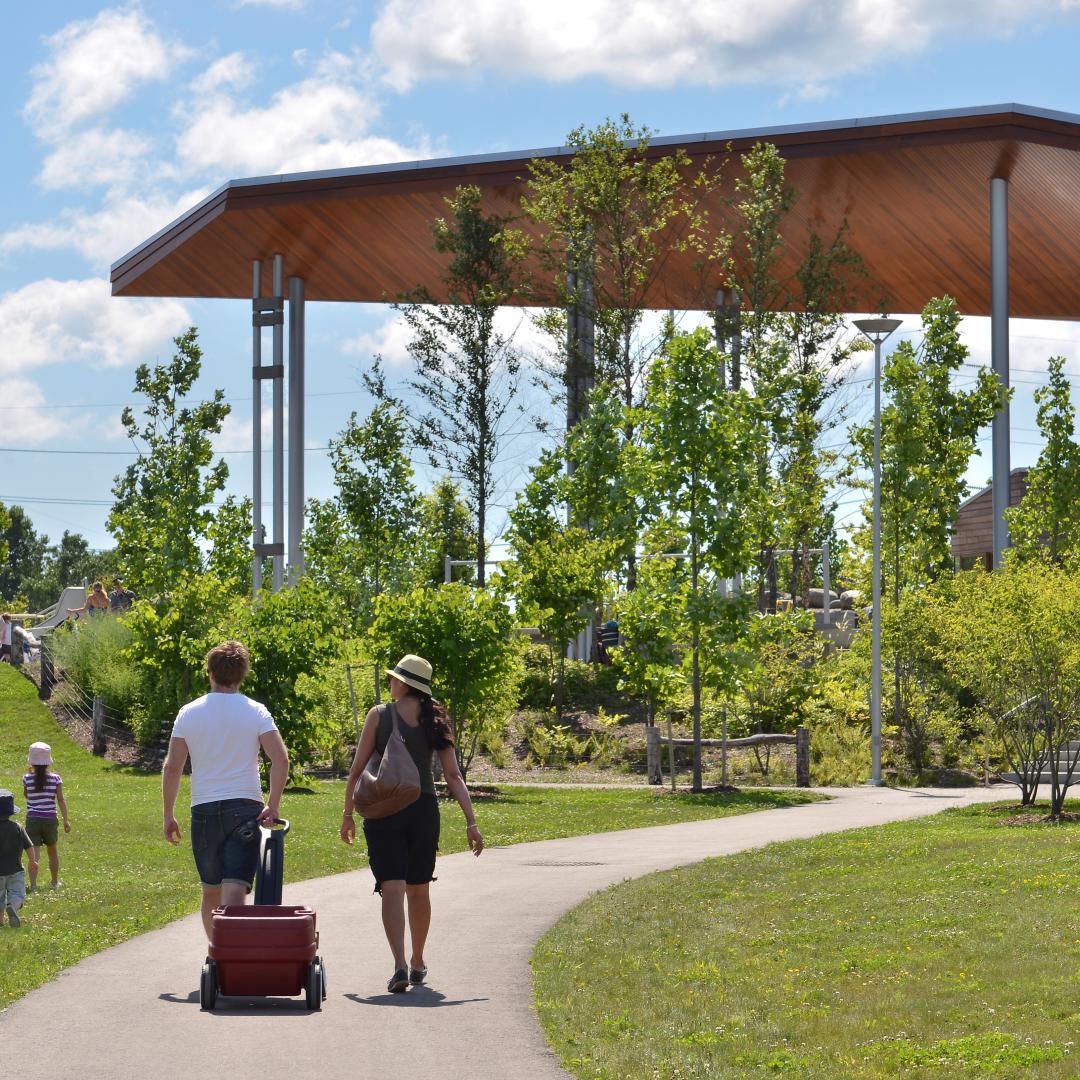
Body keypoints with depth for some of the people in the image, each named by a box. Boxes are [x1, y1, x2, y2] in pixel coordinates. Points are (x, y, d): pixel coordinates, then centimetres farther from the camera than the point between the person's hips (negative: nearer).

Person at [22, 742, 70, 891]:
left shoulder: (27, 778, -5)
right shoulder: (55, 778, -4)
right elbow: (61, 800, -4)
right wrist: (66, 820, 0)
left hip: (32, 820, -1)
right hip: (50, 820, 1)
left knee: (34, 853, -4)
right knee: (53, 851, 20)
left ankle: (33, 883, -18)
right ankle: (55, 882, 33)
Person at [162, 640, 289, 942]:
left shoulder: (189, 713, 4)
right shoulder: (255, 712, 0)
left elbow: (172, 767, 2)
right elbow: (281, 760, -10)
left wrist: (168, 814, 9)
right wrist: (272, 806, -6)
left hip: (204, 810, 2)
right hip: (245, 808, -2)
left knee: (211, 890, 15)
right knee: (235, 888, -9)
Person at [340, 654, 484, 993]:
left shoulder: (379, 714, -4)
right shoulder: (434, 720, 4)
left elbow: (358, 769, -4)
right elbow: (454, 776, 0)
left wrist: (348, 814, 5)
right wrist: (471, 822, 0)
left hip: (383, 810, -3)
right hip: (423, 809, 3)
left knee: (392, 888, -7)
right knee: (418, 890, 17)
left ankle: (400, 965, -23)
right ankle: (418, 964, 29)